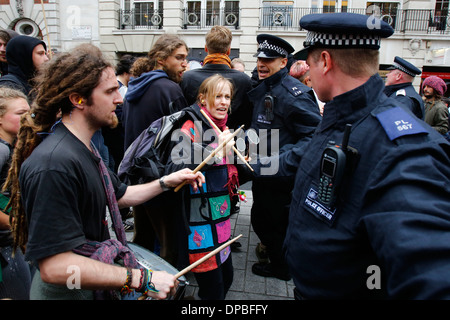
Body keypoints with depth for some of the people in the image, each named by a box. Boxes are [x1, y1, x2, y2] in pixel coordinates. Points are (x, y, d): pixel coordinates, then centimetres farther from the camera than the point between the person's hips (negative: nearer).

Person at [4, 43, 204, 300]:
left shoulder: (84, 149, 5)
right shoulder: (54, 165, -29)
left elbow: (119, 195, 16)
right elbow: (54, 266, -32)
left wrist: (167, 181, 5)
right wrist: (142, 280, -29)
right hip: (68, 291, -9)